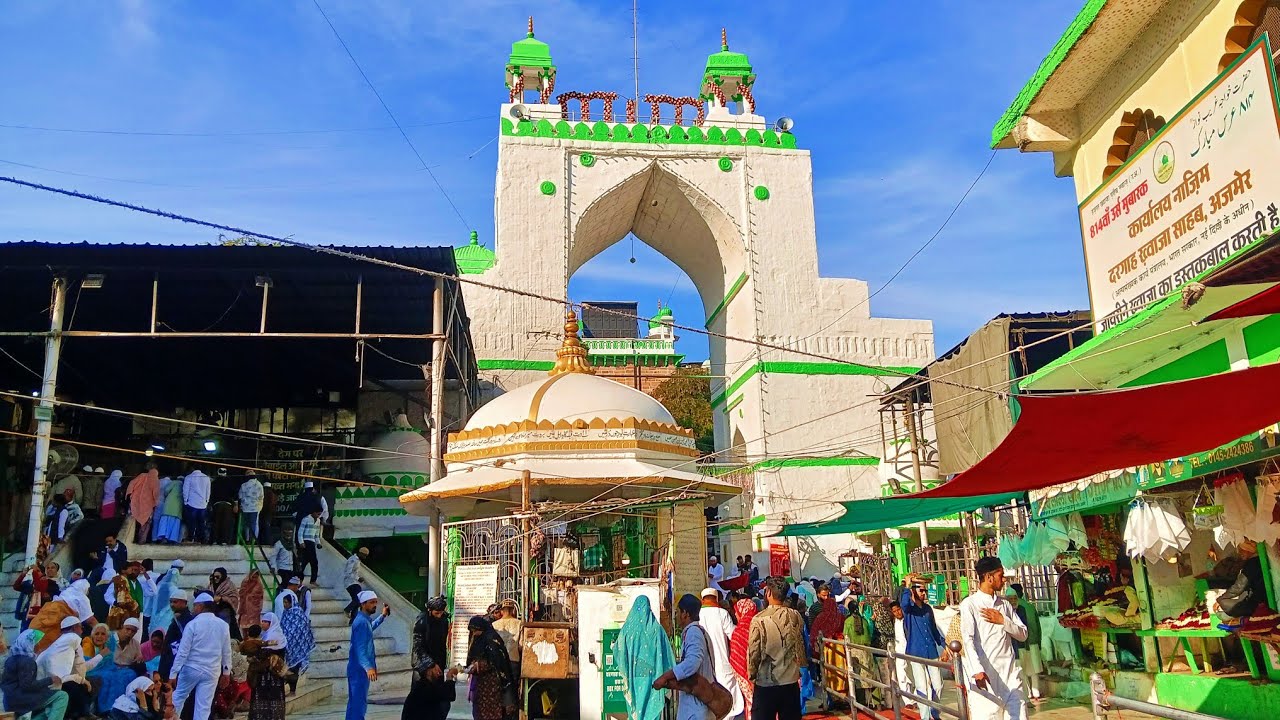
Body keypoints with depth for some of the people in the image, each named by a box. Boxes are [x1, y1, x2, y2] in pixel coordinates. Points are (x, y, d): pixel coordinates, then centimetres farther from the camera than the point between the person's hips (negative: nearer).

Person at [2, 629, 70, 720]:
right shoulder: (26, 660, -16)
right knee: (61, 696, -15)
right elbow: (27, 685, -23)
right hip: (20, 699, -10)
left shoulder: (13, 658, 14)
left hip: (12, 700, 10)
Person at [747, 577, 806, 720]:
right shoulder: (796, 617, -5)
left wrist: (751, 675, 4)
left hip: (765, 682, -3)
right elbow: (800, 647, 6)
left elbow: (753, 652, -10)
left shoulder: (759, 620, -15)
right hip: (791, 681, 3)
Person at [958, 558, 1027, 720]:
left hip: (1010, 672, 5)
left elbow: (1023, 634, 13)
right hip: (985, 674, -5)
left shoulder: (1004, 604, 16)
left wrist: (1003, 621, -5)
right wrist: (977, 670, -25)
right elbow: (967, 639, -12)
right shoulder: (969, 604, -3)